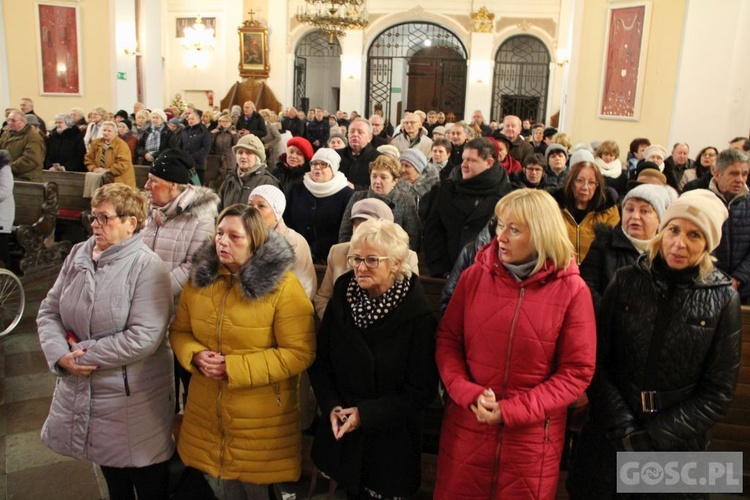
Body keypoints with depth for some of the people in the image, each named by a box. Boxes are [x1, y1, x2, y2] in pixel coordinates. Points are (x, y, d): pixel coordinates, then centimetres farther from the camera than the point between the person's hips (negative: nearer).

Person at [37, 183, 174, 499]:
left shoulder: (147, 268, -18)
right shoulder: (78, 255, 2)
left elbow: (144, 337, -25)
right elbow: (49, 310, 5)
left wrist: (84, 355, -17)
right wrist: (60, 355, -11)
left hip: (133, 399, -6)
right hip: (80, 392, 6)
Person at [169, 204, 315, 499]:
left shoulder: (283, 286, -16)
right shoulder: (199, 278, 1)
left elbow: (300, 353, -18)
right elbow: (179, 332, 11)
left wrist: (233, 367, -21)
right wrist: (196, 356, -12)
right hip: (208, 414, 5)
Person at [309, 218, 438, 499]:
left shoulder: (418, 315, -17)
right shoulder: (342, 298, -4)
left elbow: (422, 389, -14)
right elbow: (321, 361, 4)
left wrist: (366, 415, -18)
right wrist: (331, 405, -10)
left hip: (391, 439, -4)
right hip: (342, 434, 4)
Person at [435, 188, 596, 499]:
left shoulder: (572, 290, -10)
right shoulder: (475, 276, -3)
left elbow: (577, 371, -9)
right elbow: (447, 340, 2)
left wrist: (511, 410, -16)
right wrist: (467, 393, -15)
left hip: (530, 436, -2)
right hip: (467, 425, 2)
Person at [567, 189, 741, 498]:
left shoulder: (723, 300, -6)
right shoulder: (626, 282, -4)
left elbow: (717, 394, -4)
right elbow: (597, 362, -4)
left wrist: (652, 438, -10)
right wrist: (623, 429, -13)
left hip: (677, 447, 0)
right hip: (609, 439, 1)